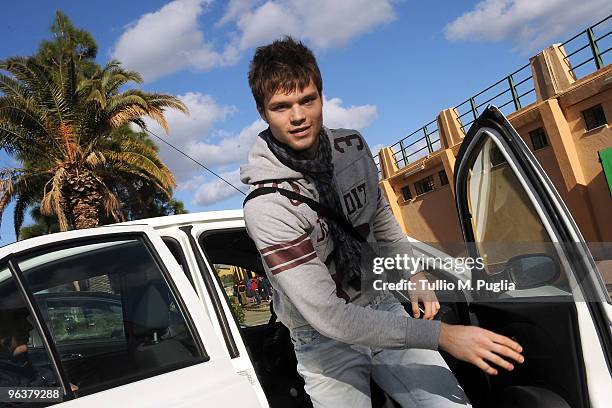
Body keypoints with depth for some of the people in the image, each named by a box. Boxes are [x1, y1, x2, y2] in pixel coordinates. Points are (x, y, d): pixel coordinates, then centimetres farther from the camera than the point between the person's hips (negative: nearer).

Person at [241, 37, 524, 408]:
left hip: (382, 305, 4)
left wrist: (412, 272, 8)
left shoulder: (353, 146, -8)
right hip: (325, 340, -3)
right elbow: (328, 318, -31)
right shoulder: (266, 205, -28)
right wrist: (441, 335, -31)